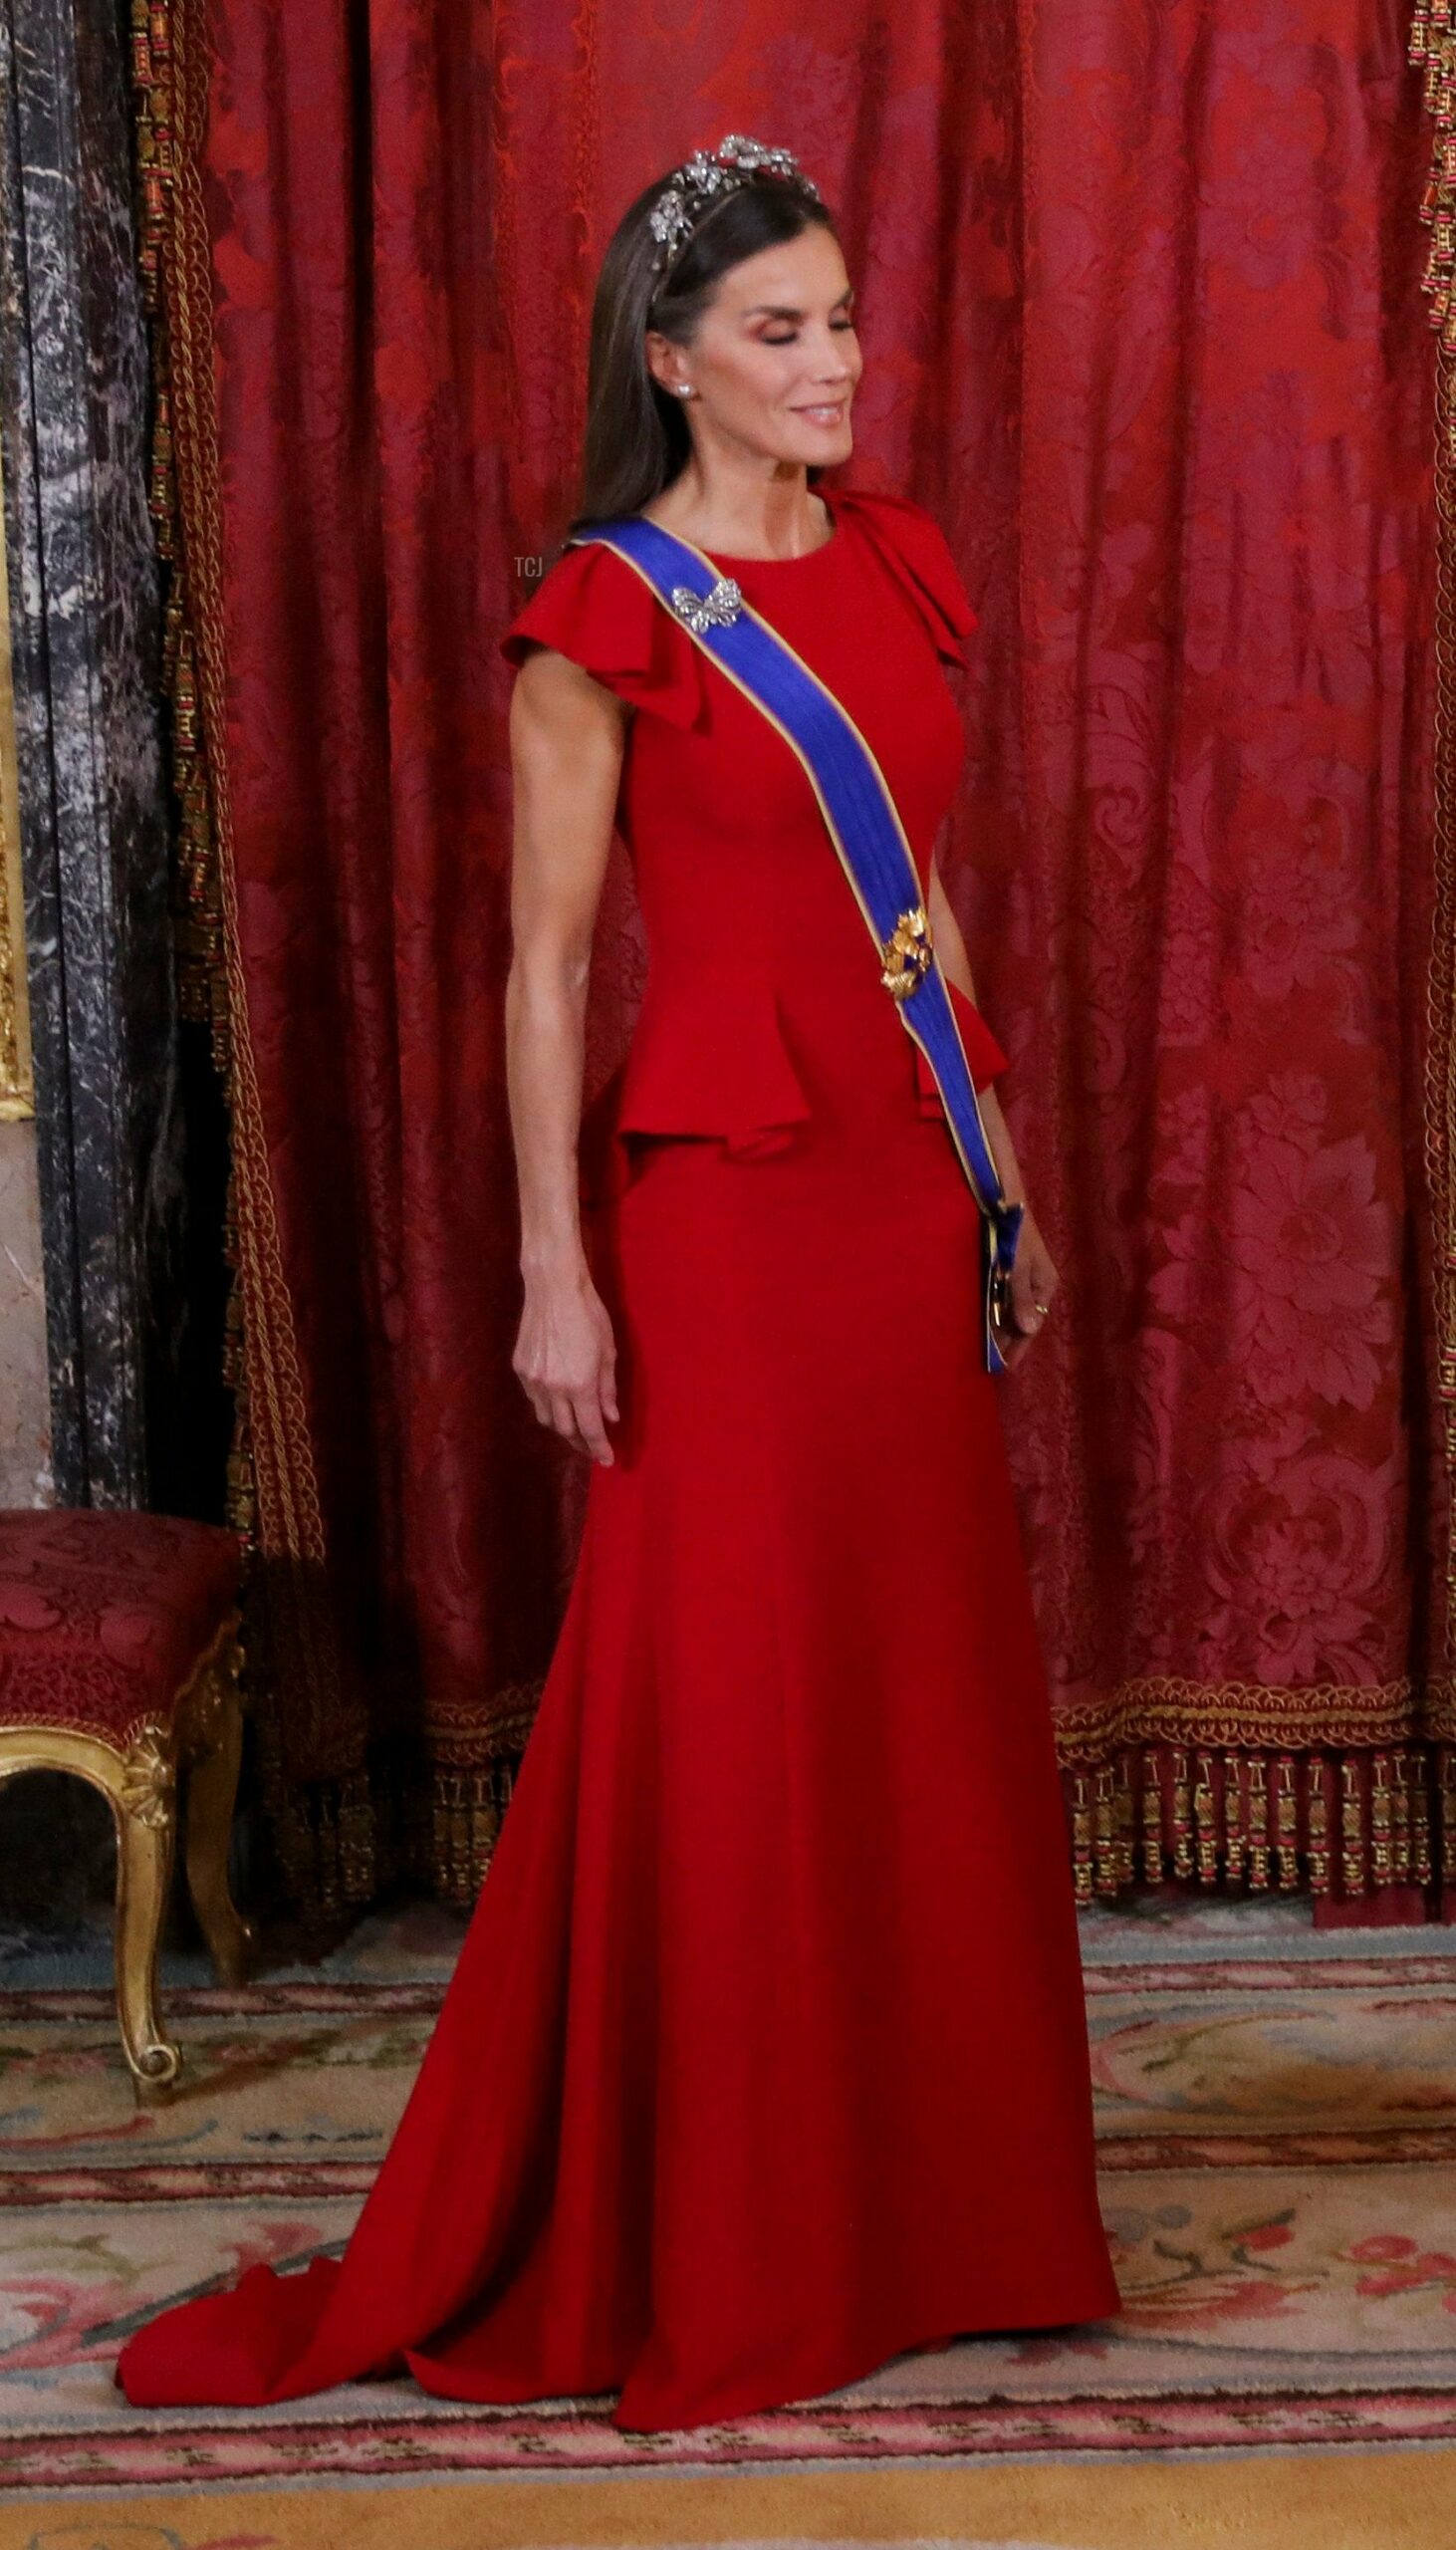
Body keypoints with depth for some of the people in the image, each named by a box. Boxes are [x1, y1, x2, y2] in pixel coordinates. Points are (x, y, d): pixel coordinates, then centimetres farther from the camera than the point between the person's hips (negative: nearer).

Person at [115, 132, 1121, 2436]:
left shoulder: (900, 570, 11)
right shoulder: (606, 617, -7)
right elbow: (547, 960, -8)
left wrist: (1003, 1184, 15)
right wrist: (554, 1269, -13)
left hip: (910, 1188, 7)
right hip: (721, 1195, -6)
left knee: (929, 1690, 11)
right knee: (716, 1707, 0)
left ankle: (914, 2193, 27)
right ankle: (689, 2241, 16)